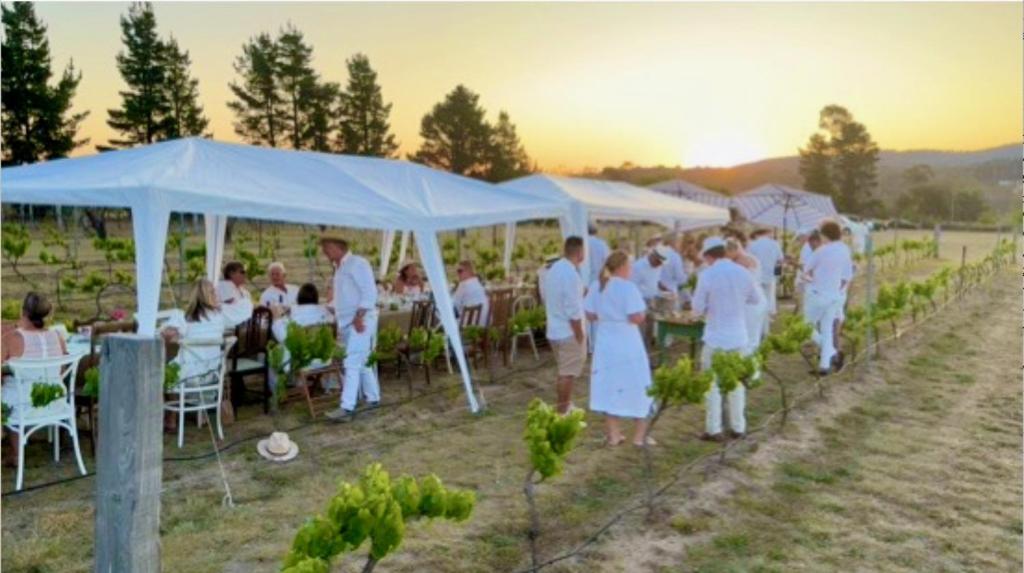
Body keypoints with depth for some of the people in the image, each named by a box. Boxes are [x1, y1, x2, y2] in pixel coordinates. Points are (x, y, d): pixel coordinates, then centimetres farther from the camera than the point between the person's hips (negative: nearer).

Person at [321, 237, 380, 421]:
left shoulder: (357, 263, -9)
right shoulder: (339, 268, 18)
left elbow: (370, 292, -16)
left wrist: (359, 316, -21)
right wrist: (338, 321, 17)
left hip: (360, 321, -9)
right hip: (346, 322, 9)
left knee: (352, 363, -14)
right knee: (362, 362, 14)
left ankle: (347, 408, -17)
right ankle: (373, 398, 24)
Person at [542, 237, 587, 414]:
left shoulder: (553, 269, 8)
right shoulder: (571, 274, -21)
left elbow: (547, 299, 16)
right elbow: (573, 311, -22)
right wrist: (580, 336, -15)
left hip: (554, 330, 9)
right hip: (569, 332, -9)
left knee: (565, 372, 21)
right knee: (567, 374, 1)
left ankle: (565, 407, 32)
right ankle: (562, 412, 8)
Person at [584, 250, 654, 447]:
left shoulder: (596, 286, 1)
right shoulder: (628, 287, -16)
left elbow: (590, 315, 4)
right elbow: (637, 318, -20)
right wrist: (643, 311, 0)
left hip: (605, 345, 5)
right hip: (628, 346, -5)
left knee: (608, 388, 14)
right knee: (637, 388, 8)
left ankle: (613, 434, 20)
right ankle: (639, 435, 15)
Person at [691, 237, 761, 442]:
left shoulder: (707, 275, -13)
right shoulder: (743, 273, -3)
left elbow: (697, 308, -9)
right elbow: (755, 299, 11)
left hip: (715, 338, -3)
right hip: (739, 337, 4)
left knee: (712, 385, 7)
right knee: (737, 383, 16)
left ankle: (714, 430, 9)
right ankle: (738, 427, 22)